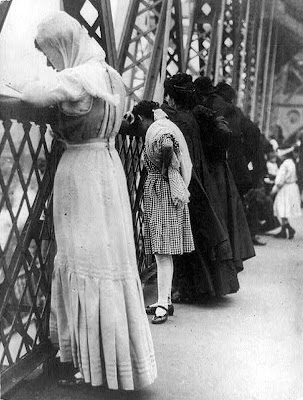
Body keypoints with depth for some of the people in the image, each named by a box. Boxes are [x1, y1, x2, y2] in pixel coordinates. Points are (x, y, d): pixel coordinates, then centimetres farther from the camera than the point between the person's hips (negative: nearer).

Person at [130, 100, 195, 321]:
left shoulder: (156, 130, -11)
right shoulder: (164, 126, 17)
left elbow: (167, 147, -33)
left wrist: (165, 168, -17)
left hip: (161, 192, -10)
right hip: (169, 191, 10)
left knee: (163, 251, -8)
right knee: (162, 251, 13)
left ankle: (163, 304, -4)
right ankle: (165, 300, 19)